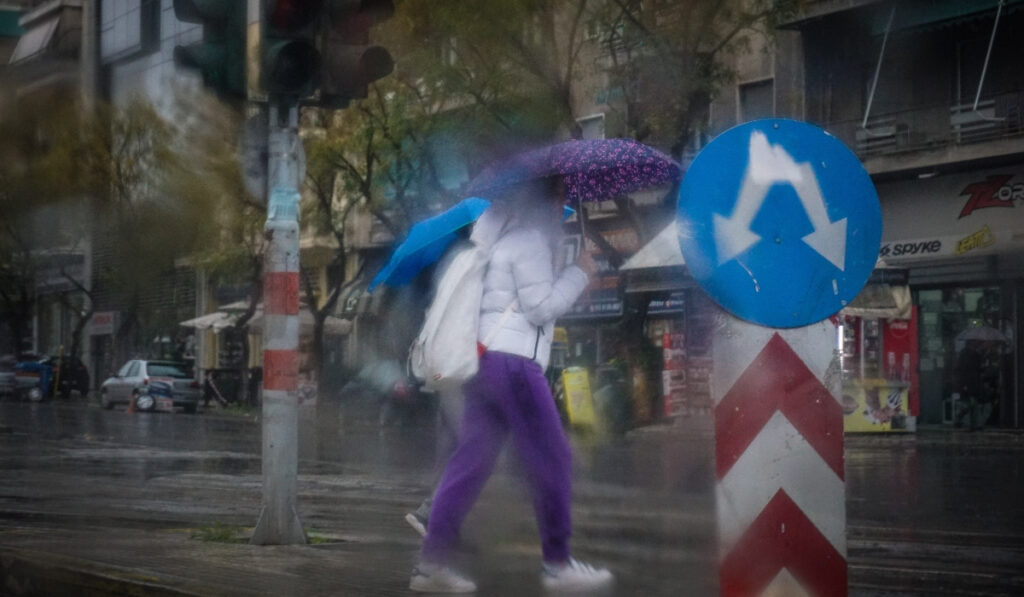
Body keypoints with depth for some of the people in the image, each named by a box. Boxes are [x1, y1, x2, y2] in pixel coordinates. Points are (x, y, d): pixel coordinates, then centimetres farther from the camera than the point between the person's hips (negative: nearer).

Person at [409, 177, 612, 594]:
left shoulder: (508, 239, 22)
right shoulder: (531, 240, -7)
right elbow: (541, 307, -11)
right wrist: (579, 274, -2)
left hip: (486, 359, 10)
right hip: (512, 361, -10)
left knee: (471, 462, 6)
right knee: (551, 461, -3)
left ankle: (431, 564, 3)